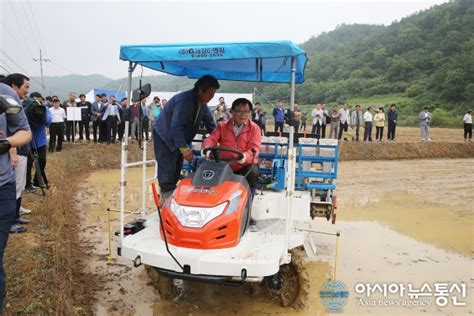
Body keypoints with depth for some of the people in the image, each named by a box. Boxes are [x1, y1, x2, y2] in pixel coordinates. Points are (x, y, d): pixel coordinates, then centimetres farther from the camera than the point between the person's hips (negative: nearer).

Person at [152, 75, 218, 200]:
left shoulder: (202, 104, 0)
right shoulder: (185, 100, -29)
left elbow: (211, 125, 9)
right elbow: (176, 126, -32)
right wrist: (184, 148, -32)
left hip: (178, 137, 8)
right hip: (164, 136, -8)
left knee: (177, 168, 8)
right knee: (167, 168, -10)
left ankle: (173, 194, 19)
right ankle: (167, 196, 1)